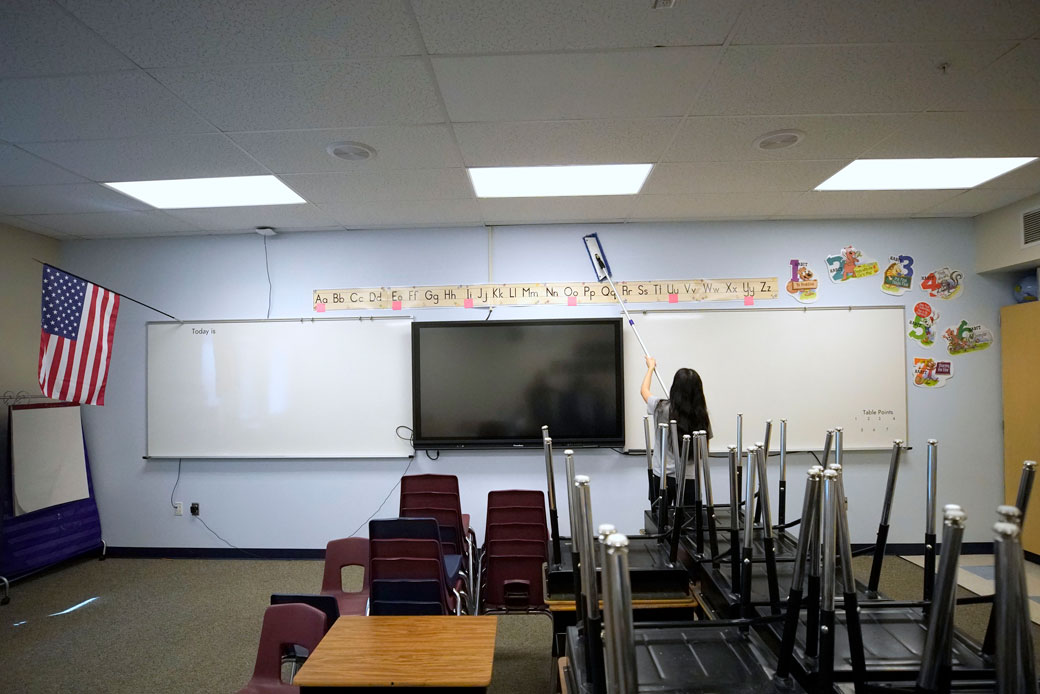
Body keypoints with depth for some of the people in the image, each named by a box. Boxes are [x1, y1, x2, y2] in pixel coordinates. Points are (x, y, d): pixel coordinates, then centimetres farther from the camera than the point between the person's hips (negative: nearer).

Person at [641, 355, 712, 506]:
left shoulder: (661, 408, -12)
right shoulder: (702, 416, -8)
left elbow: (644, 390, 9)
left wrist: (651, 367, 24)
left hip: (663, 478, -1)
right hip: (689, 479, 1)